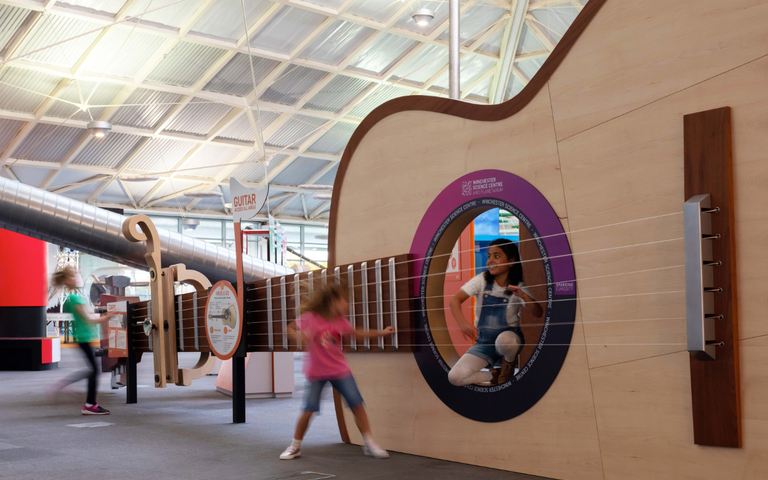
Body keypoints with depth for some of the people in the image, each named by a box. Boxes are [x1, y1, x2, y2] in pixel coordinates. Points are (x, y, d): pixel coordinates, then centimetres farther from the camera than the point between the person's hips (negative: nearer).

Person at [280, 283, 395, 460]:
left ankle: (369, 444, 9)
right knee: (308, 410, -5)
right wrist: (301, 336, -23)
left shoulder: (341, 322, -2)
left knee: (357, 405, -3)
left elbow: (357, 333, 15)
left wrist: (381, 332, 14)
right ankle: (295, 446, 18)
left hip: (340, 371, 3)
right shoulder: (310, 318, -14)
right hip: (316, 373, -3)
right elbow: (291, 329, -2)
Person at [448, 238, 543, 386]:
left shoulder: (519, 287, -5)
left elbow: (538, 313, -17)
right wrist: (463, 323, -36)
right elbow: (455, 300, -16)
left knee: (503, 340, -41)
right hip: (484, 342, 1)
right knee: (454, 377, -20)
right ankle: (495, 376, 6)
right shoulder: (482, 280, -4)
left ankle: (509, 363, -3)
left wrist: (523, 296, -35)